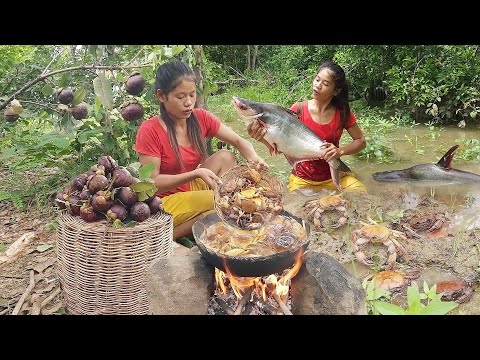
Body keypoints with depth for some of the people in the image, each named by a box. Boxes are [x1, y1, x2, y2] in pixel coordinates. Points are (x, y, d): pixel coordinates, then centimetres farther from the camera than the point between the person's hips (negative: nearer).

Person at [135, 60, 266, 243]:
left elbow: (239, 141, -1)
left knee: (225, 157, -9)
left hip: (193, 190, 6)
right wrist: (196, 174, -30)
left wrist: (253, 157, -23)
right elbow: (152, 183, -20)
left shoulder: (201, 118, -6)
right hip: (165, 202, -6)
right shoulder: (149, 131, -20)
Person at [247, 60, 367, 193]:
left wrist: (341, 151, -17)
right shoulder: (298, 110, -11)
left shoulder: (343, 112, -7)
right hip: (303, 179, -1)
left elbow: (361, 141, 3)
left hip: (334, 176, 2)